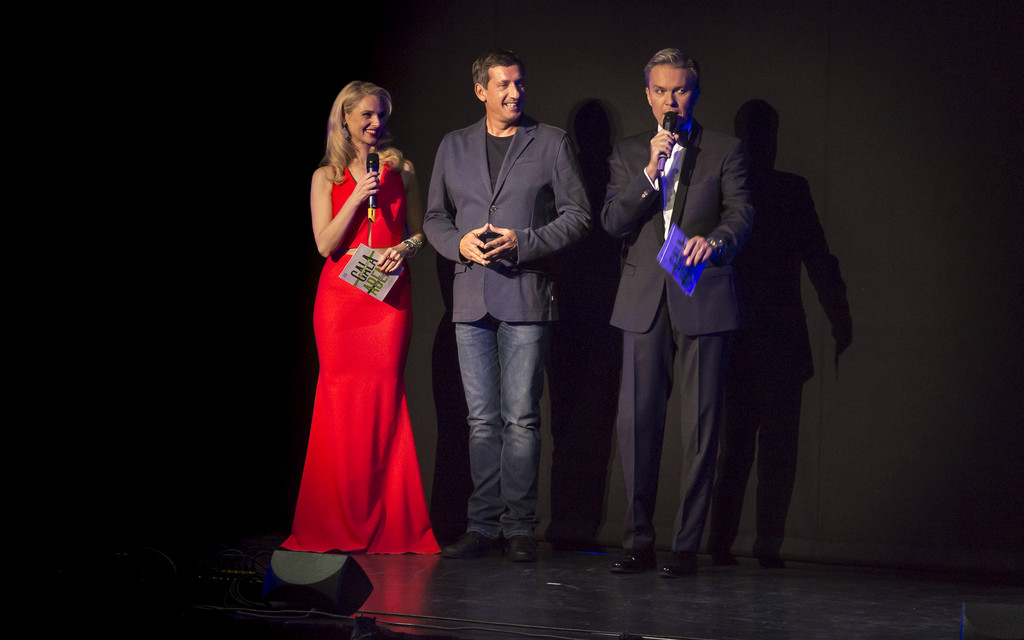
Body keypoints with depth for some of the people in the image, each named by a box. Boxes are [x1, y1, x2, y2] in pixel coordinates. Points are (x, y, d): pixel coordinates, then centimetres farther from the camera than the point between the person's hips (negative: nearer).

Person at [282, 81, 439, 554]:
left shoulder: (400, 168, 13)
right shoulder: (327, 177, 8)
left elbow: (420, 230, 16)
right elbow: (326, 244, -1)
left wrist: (405, 248, -5)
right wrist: (357, 197, -10)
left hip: (389, 297, 1)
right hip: (340, 297, -1)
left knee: (384, 398, -7)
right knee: (342, 398, -4)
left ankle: (387, 524, -2)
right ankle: (342, 521, 3)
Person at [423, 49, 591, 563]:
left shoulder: (551, 143, 6)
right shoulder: (453, 146, 15)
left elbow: (576, 214, 2)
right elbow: (434, 218, 17)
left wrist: (523, 242, -11)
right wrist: (460, 243, -4)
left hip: (527, 294, -3)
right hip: (471, 299, 3)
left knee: (521, 418, -6)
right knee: (482, 420, 4)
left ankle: (520, 528, 0)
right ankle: (483, 526, 9)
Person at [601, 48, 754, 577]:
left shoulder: (724, 152, 7)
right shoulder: (628, 154, 14)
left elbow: (741, 214, -4)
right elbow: (612, 222, 3)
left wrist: (714, 240, -26)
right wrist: (650, 172, -10)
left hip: (703, 301, -2)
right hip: (644, 302, 2)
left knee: (700, 425, -3)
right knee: (634, 420, -2)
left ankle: (687, 546, 2)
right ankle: (638, 541, 8)